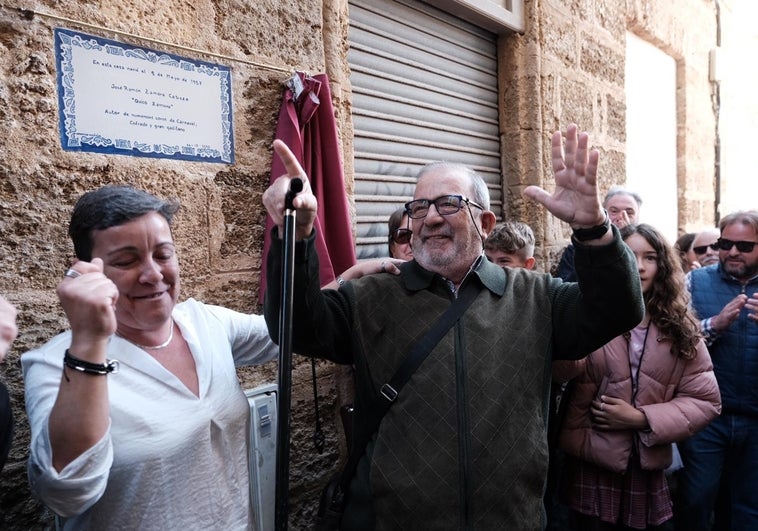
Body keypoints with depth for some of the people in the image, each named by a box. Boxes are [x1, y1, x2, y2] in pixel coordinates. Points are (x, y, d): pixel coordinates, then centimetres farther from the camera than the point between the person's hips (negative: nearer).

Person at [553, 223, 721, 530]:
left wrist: (642, 418, -11)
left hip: (648, 470, 3)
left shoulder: (680, 328, 3)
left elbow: (705, 400, 2)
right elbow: (561, 372, -24)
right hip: (592, 466, -3)